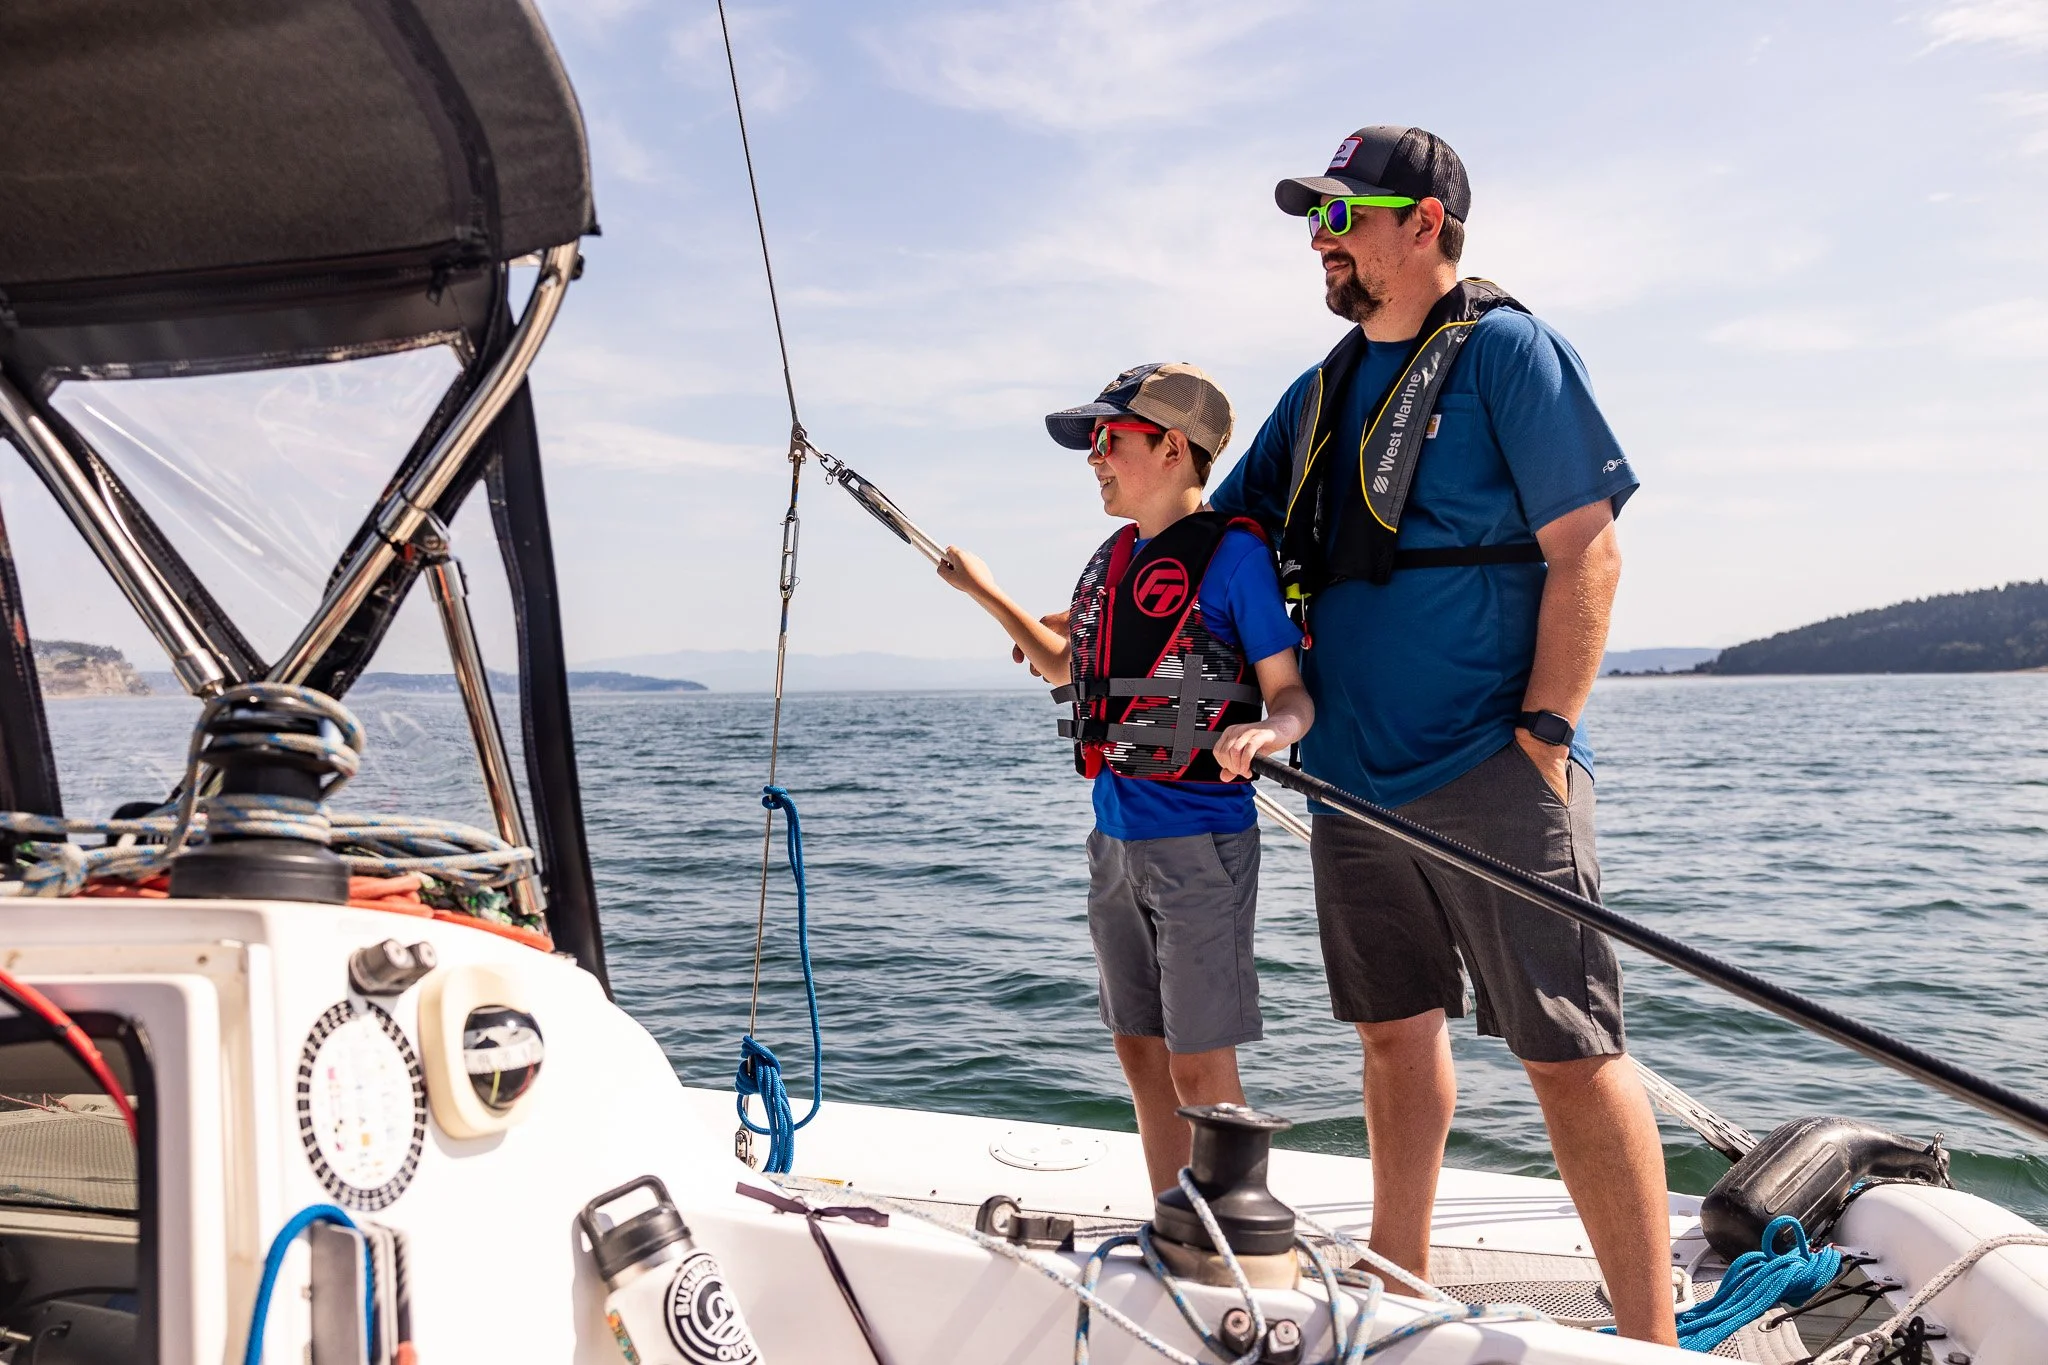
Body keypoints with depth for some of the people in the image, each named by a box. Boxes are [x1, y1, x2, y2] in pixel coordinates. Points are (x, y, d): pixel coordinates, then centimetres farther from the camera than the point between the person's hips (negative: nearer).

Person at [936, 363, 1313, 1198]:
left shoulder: (1231, 552, -10)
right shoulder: (1111, 559, 13)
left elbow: (1292, 695, -11)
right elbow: (1065, 669, 27)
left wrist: (1262, 731, -32)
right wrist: (987, 593, 26)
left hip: (1198, 843, -8)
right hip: (1115, 837, 8)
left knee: (1199, 1067, -3)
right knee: (1141, 1053, 14)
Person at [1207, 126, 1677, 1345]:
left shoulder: (1507, 351, -3)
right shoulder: (1323, 391, 17)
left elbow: (1586, 558, -9)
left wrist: (1544, 735, -16)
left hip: (1491, 779, -7)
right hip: (1354, 780, 7)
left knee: (1568, 1050, -5)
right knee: (1397, 1031, 15)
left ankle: (1653, 1340, 5)